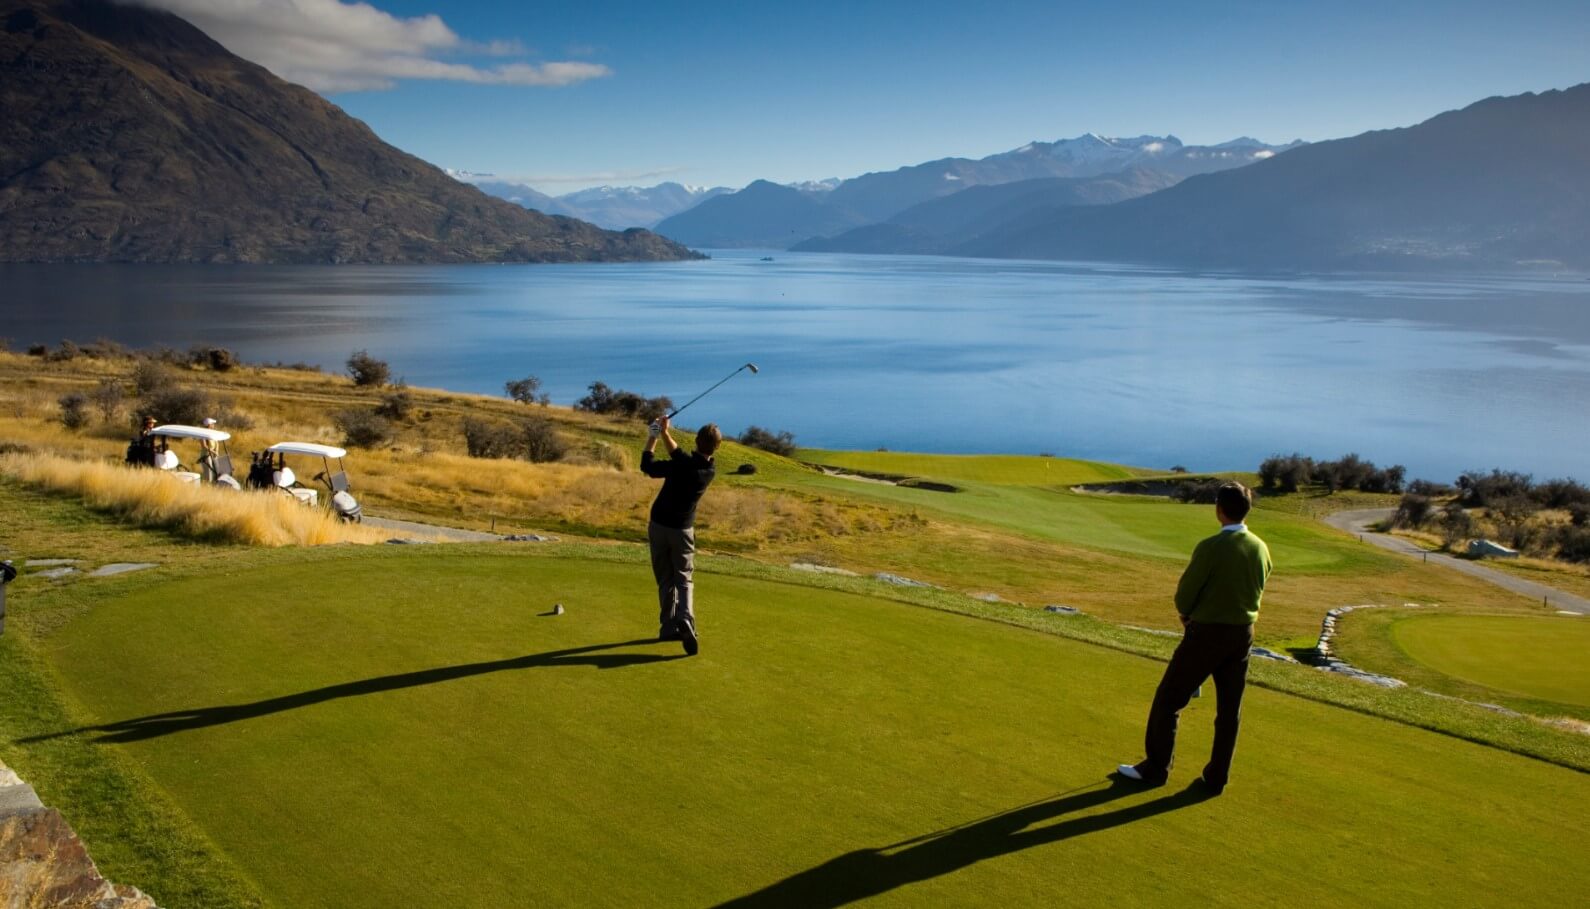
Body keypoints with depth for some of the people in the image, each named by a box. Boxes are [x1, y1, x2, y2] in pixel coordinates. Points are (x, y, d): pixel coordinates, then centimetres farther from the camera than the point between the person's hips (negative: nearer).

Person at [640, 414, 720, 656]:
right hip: (683, 530, 2)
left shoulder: (682, 466, -22)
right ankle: (685, 622, -15)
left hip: (659, 526, -2)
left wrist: (653, 436, 3)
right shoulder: (710, 471, -6)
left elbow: (647, 466, -7)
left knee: (665, 580, 12)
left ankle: (668, 626, 13)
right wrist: (665, 433, 7)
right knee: (683, 579, 9)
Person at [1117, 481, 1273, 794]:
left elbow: (1184, 594, -14)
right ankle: (1216, 778, 17)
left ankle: (1155, 768, 12)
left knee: (1168, 698, 6)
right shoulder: (1261, 548, 0)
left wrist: (1187, 615, 8)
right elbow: (1256, 592, 10)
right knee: (1229, 709, 11)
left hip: (1207, 632, -6)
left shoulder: (1211, 548, -20)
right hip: (1243, 633, 6)